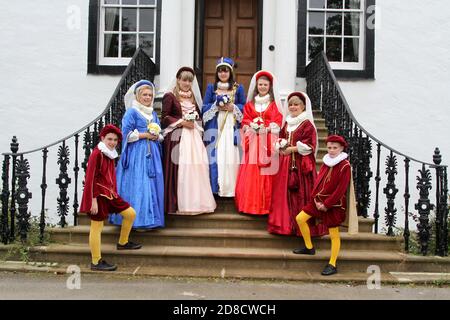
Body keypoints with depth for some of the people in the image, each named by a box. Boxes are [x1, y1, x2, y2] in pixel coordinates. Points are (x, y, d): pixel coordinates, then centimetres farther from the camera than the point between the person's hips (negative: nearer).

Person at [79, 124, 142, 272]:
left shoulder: (110, 154, 13)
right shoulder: (97, 153, -14)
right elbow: (90, 178, -17)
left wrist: (114, 193, 17)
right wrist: (93, 200, -19)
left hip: (109, 194, 9)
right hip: (98, 195, -9)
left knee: (131, 213, 11)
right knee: (97, 227, -2)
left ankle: (123, 243, 28)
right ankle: (96, 262, 6)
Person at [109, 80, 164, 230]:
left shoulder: (153, 114, 18)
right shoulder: (132, 112, -3)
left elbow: (160, 134, 22)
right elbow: (127, 134, -11)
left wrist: (157, 136, -1)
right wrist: (145, 135, -11)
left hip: (152, 154, 7)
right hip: (137, 154, -6)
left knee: (153, 185, 4)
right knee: (138, 186, -9)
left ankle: (151, 219, 10)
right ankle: (137, 219, -5)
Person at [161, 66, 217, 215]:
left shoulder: (193, 97, 20)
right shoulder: (170, 96, 0)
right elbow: (164, 118, -5)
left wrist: (194, 122, 7)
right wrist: (181, 122, -12)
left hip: (193, 137, 6)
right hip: (177, 138, -6)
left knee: (197, 167, 1)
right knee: (179, 169, -9)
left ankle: (196, 201, 10)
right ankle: (179, 204, -3)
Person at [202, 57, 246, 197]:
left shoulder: (238, 88, 10)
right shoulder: (211, 87, 11)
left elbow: (244, 107, 7)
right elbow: (204, 107, 6)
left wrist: (233, 107, -10)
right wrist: (216, 106, -10)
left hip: (232, 128, 0)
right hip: (215, 127, 0)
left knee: (231, 157, -4)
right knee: (215, 157, -4)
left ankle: (231, 188, 1)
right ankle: (215, 188, 1)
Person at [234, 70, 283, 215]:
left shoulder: (274, 104, 10)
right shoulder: (249, 104, 16)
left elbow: (277, 122, 1)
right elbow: (245, 121, 9)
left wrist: (266, 129, -15)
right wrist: (253, 127, -10)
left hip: (268, 142, -2)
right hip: (253, 142, 2)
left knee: (266, 173, -7)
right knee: (250, 173, -5)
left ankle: (266, 205, -3)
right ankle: (249, 204, -1)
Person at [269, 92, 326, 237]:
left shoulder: (307, 124, -6)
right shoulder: (287, 123, 17)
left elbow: (308, 146, -14)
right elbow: (280, 139, 20)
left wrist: (291, 149, -13)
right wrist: (281, 147, -2)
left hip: (301, 164, -7)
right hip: (286, 163, 7)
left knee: (301, 194, -5)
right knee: (284, 193, 7)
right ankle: (286, 223, 16)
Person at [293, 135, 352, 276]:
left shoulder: (345, 166, -14)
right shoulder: (326, 162, 7)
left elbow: (340, 190, -18)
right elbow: (318, 181, 6)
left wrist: (326, 204, -18)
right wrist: (316, 200, -7)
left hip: (334, 205, -7)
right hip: (318, 201, 7)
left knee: (334, 235, 1)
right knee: (300, 218, 4)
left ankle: (332, 265, 11)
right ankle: (309, 247, 21)